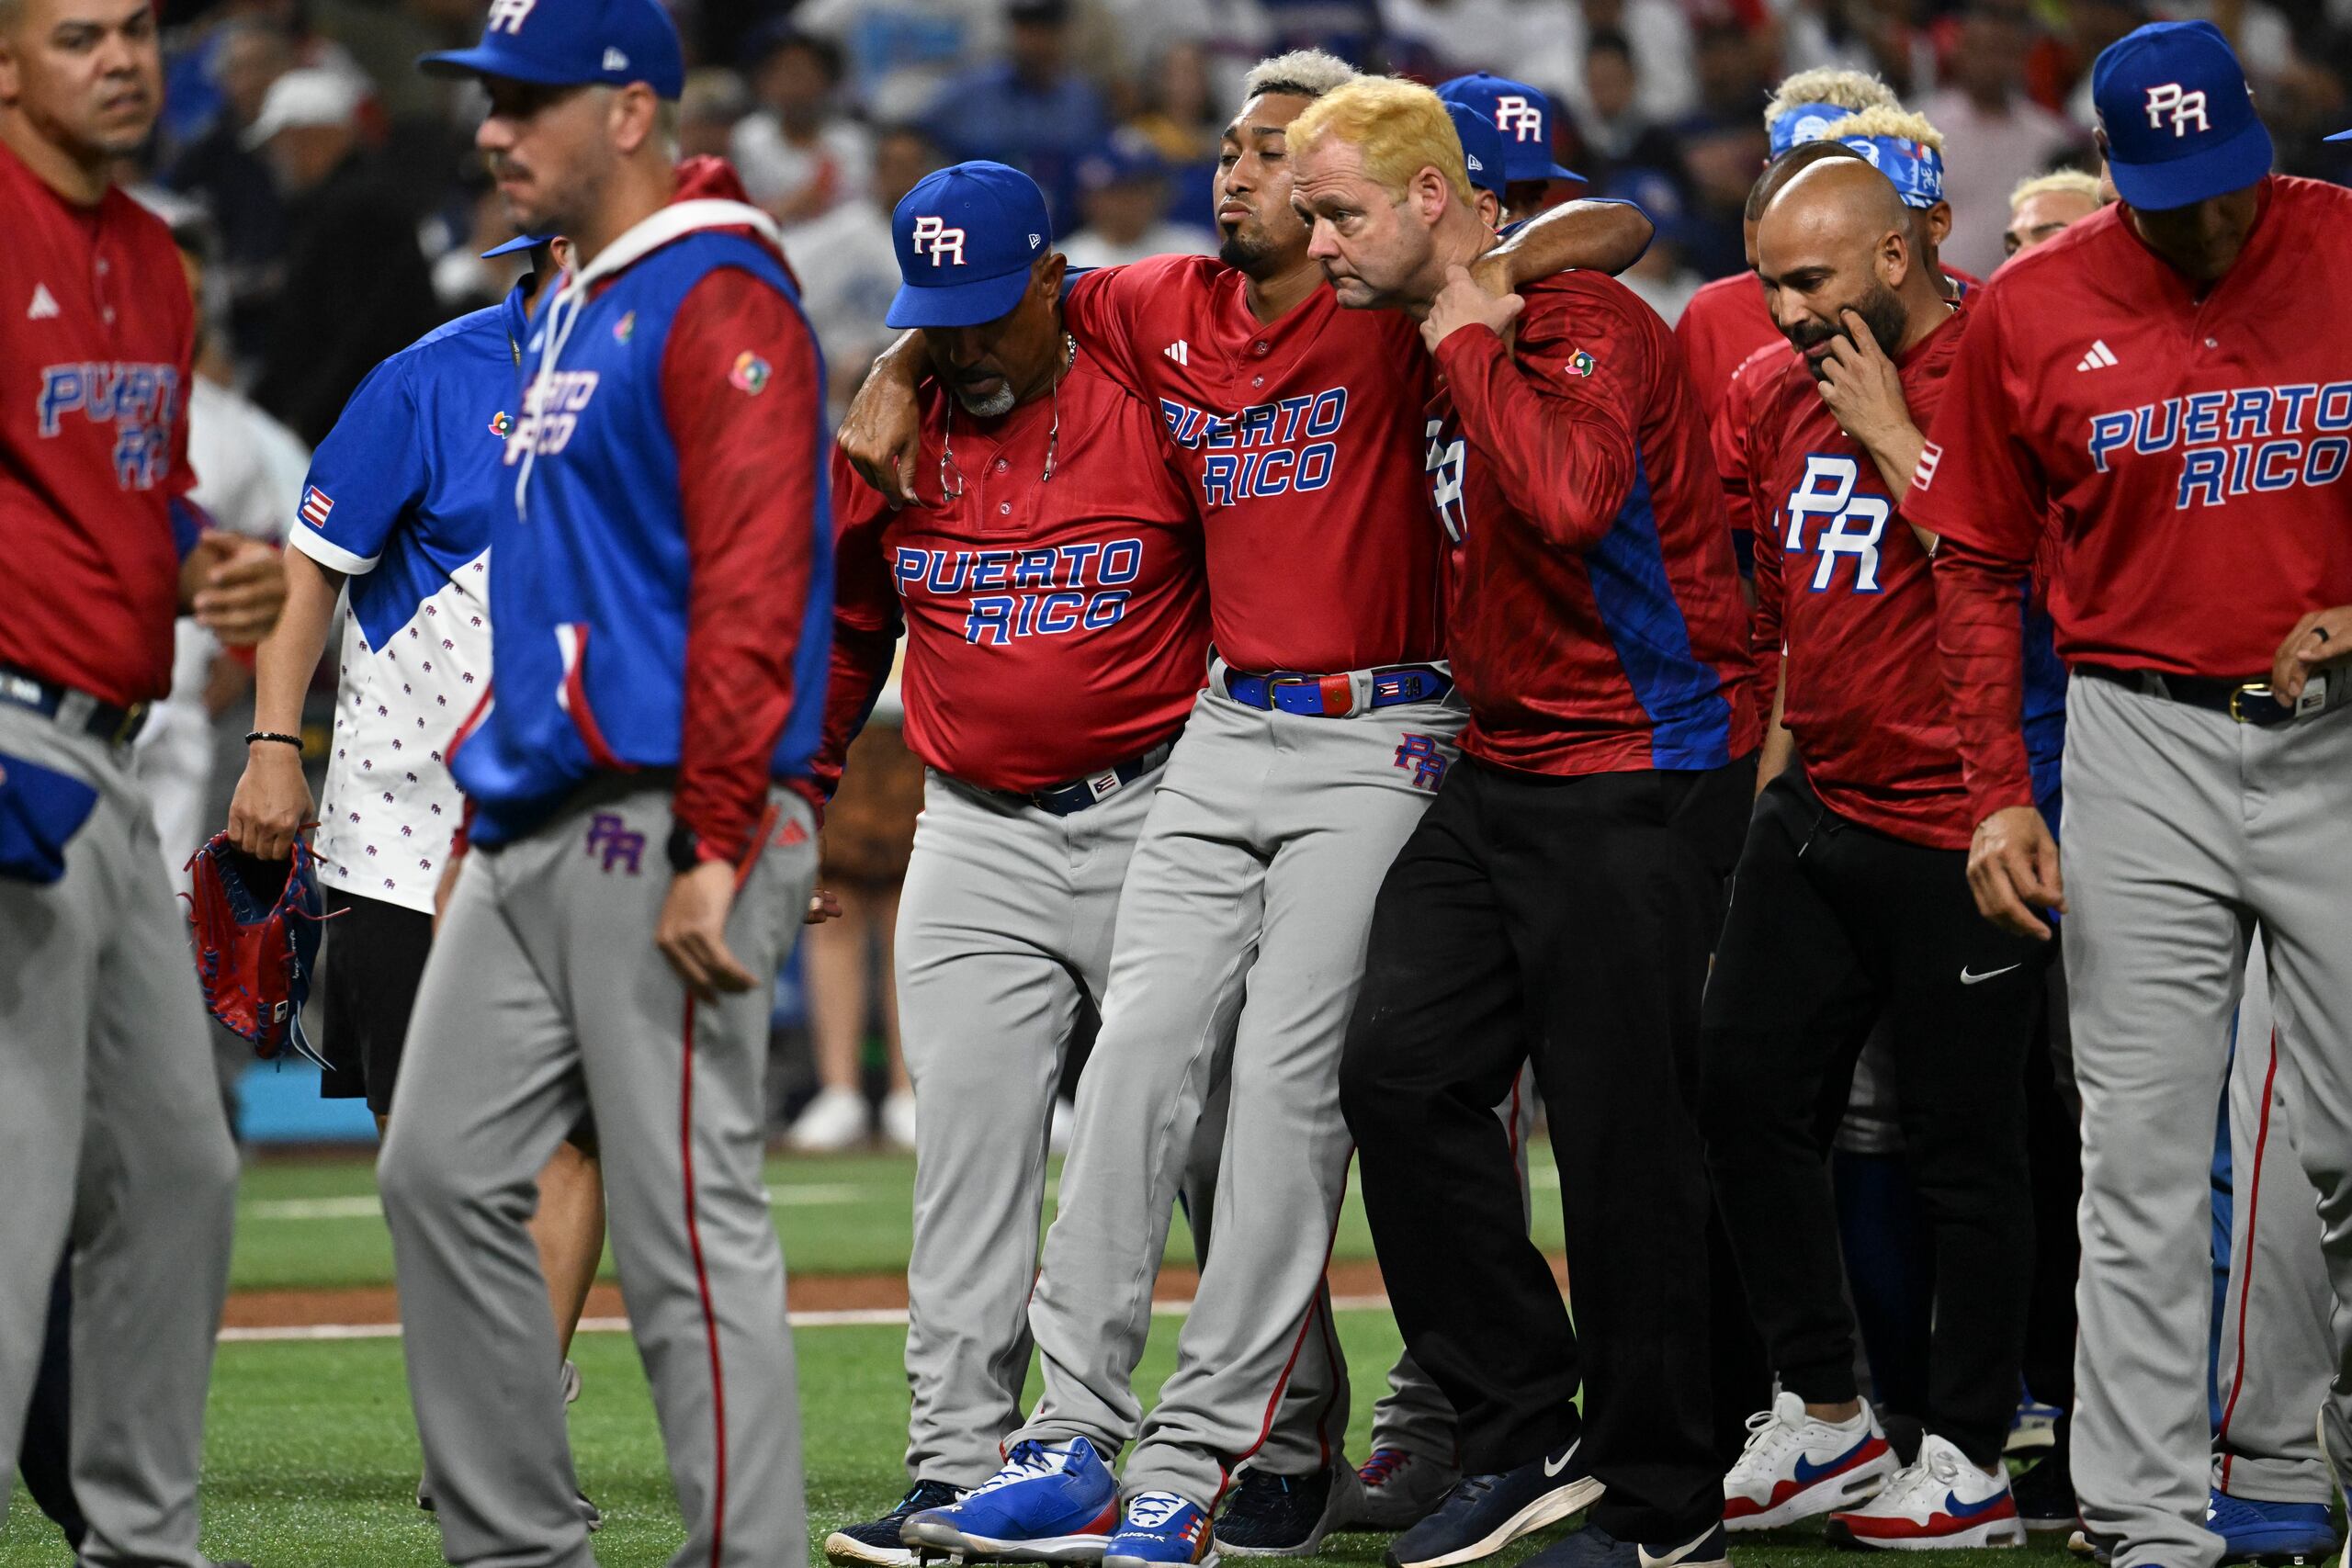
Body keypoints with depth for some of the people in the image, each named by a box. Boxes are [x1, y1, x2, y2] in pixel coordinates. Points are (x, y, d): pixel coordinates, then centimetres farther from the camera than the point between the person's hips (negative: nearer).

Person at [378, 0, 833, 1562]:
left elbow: (754, 583, -20)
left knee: (688, 1226, -8)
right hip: (529, 831, 10)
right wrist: (489, 788, 19)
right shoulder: (571, 311, 19)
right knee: (444, 1175, 9)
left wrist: (714, 850, -24)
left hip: (662, 829, -10)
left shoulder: (720, 304, -12)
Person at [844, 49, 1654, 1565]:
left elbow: (1614, 228, -12)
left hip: (1376, 743, -6)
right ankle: (1072, 1435, 0)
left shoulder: (1385, 319, -8)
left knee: (1289, 1086, -9)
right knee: (1142, 1058, -1)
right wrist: (894, 380, 12)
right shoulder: (1164, 309, 8)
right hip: (1226, 737, 6)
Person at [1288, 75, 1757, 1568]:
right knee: (1399, 1072, -1)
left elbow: (1572, 496, -33)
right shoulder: (1433, 350, 12)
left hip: (1640, 785, -9)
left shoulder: (1594, 327, -14)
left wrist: (1469, 344, -22)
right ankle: (1529, 1438, 8)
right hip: (1497, 776, 9)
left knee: (1626, 1137, -4)